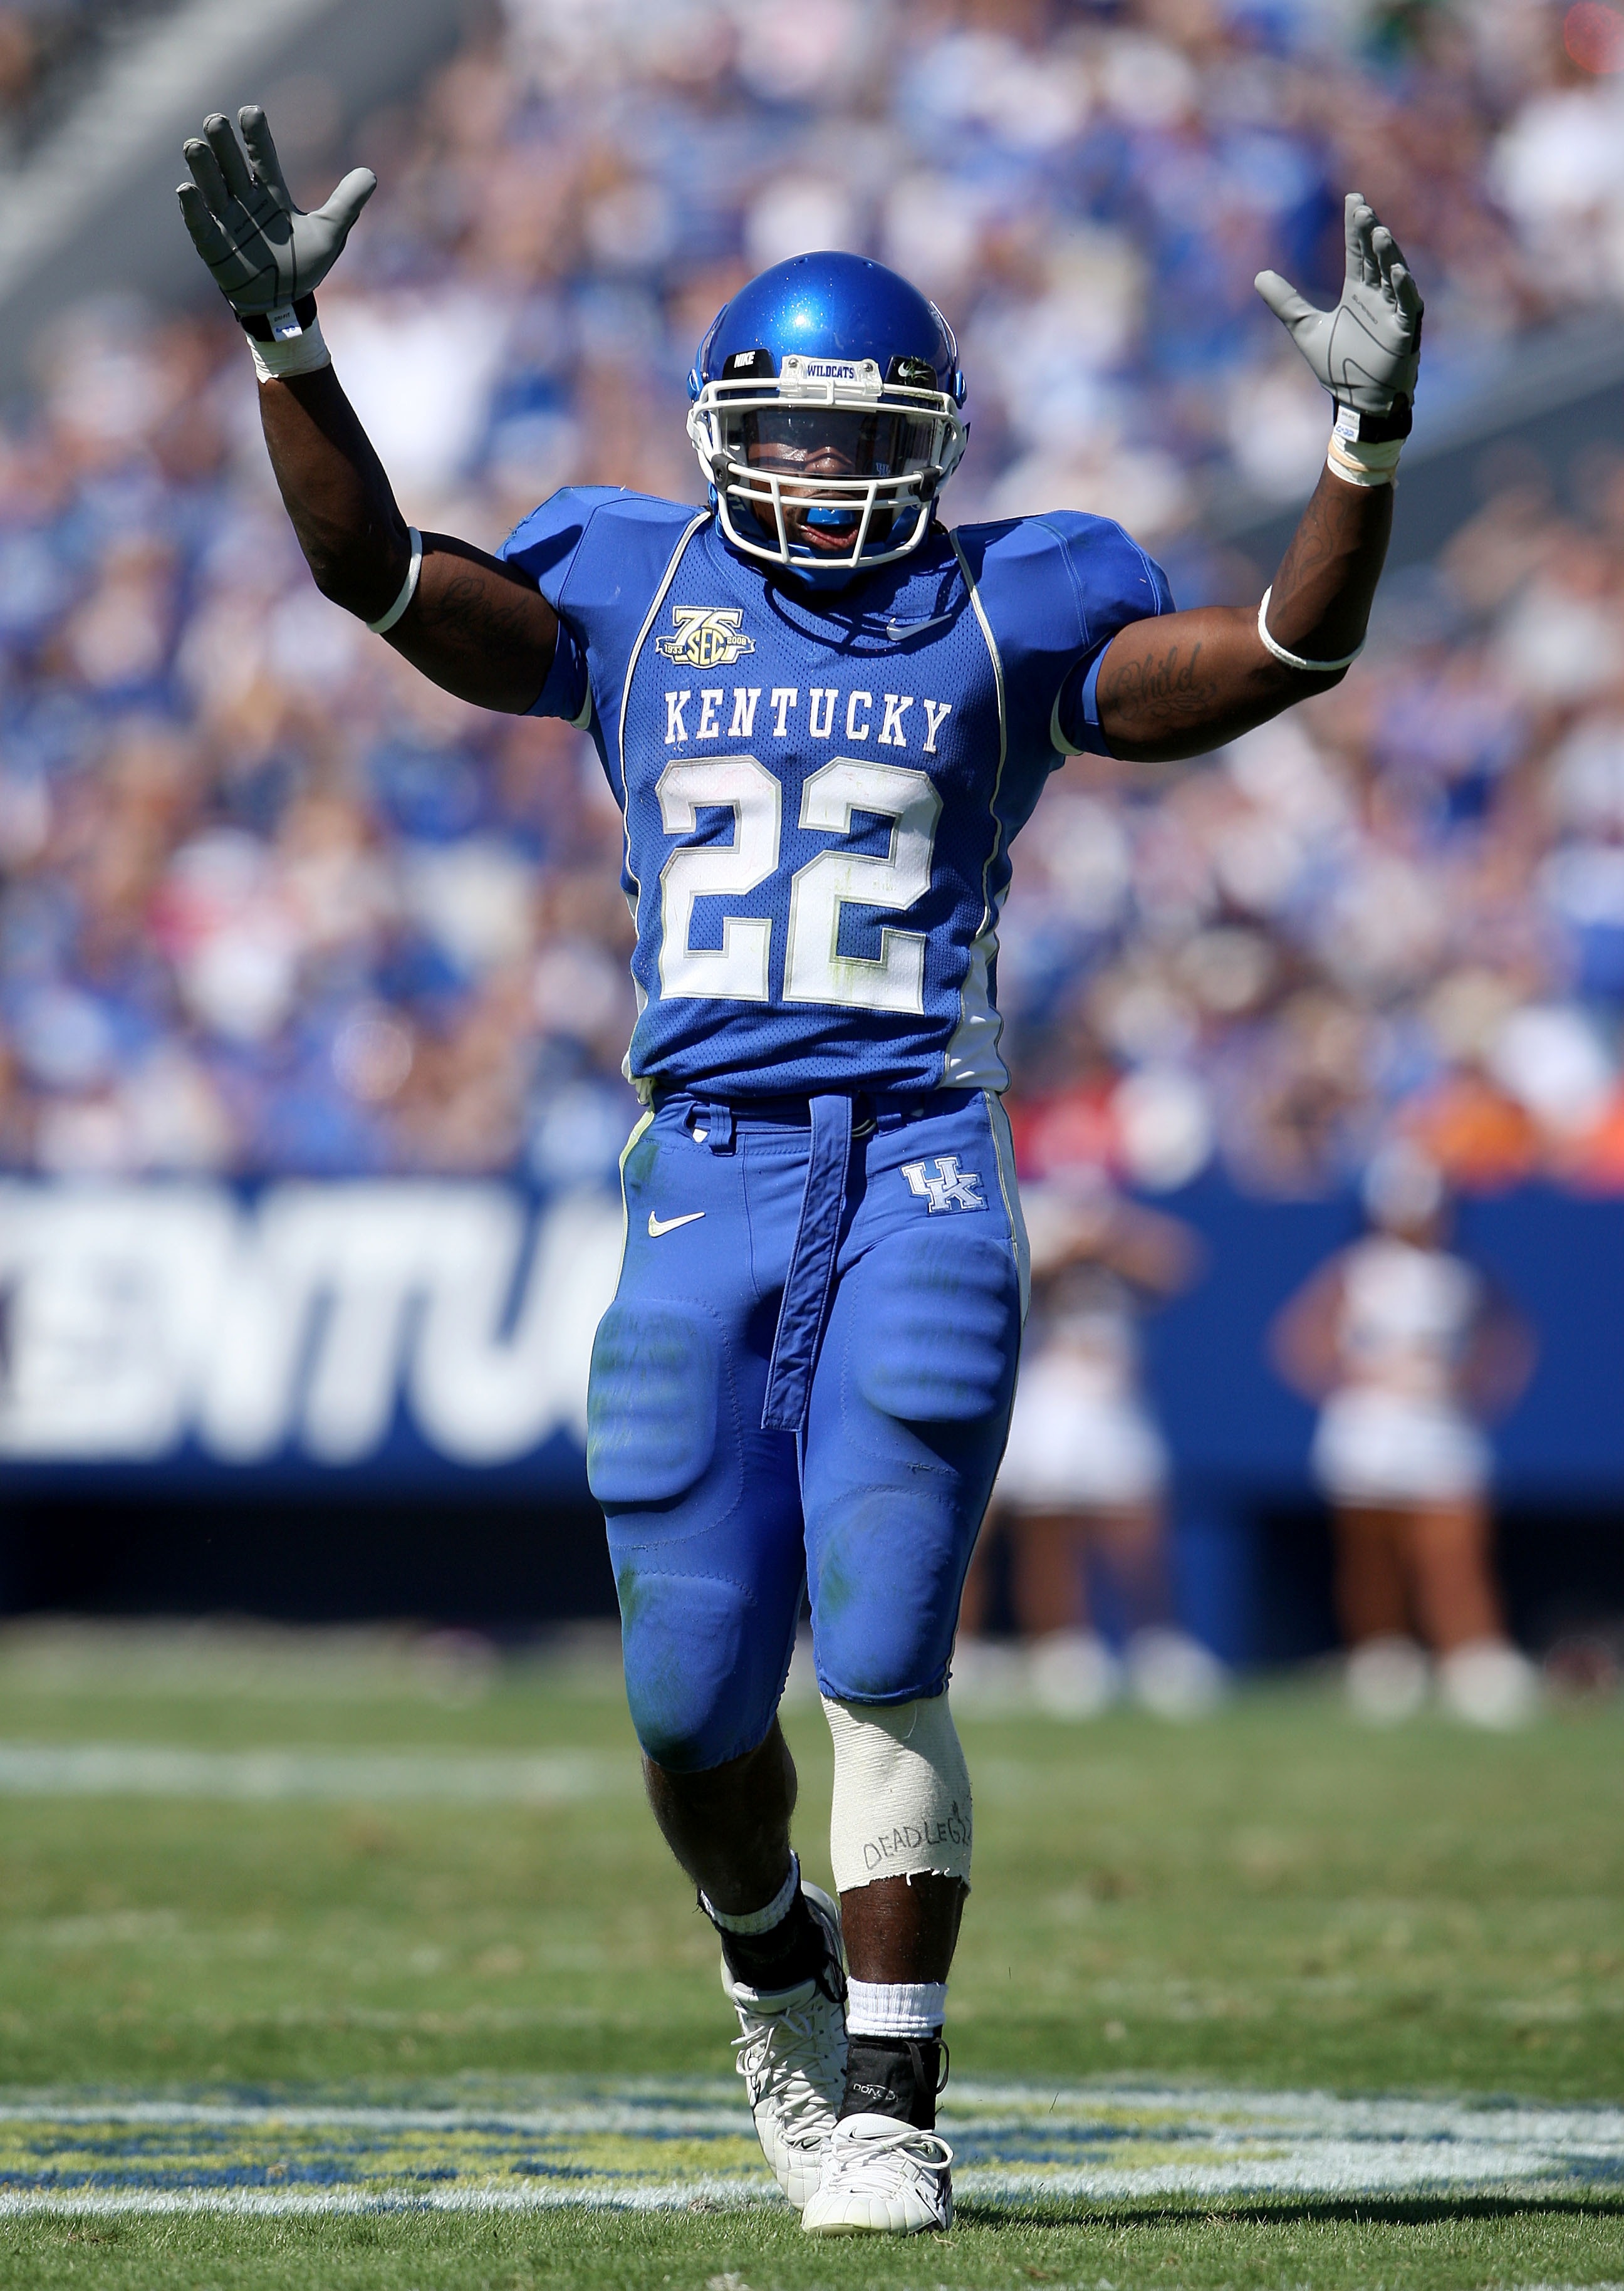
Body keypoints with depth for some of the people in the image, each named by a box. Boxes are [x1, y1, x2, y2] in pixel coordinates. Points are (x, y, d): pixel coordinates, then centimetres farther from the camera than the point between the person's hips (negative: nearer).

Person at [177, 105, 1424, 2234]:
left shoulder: (1010, 617, 6)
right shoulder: (635, 597, 10)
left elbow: (1290, 649, -2)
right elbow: (374, 566, 1)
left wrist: (1367, 436, -14)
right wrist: (287, 340, -10)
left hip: (925, 1175, -2)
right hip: (706, 1177, 2)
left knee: (883, 1664, -10)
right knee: (695, 1696, 4)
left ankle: (890, 2100, -2)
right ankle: (776, 1960, 35)